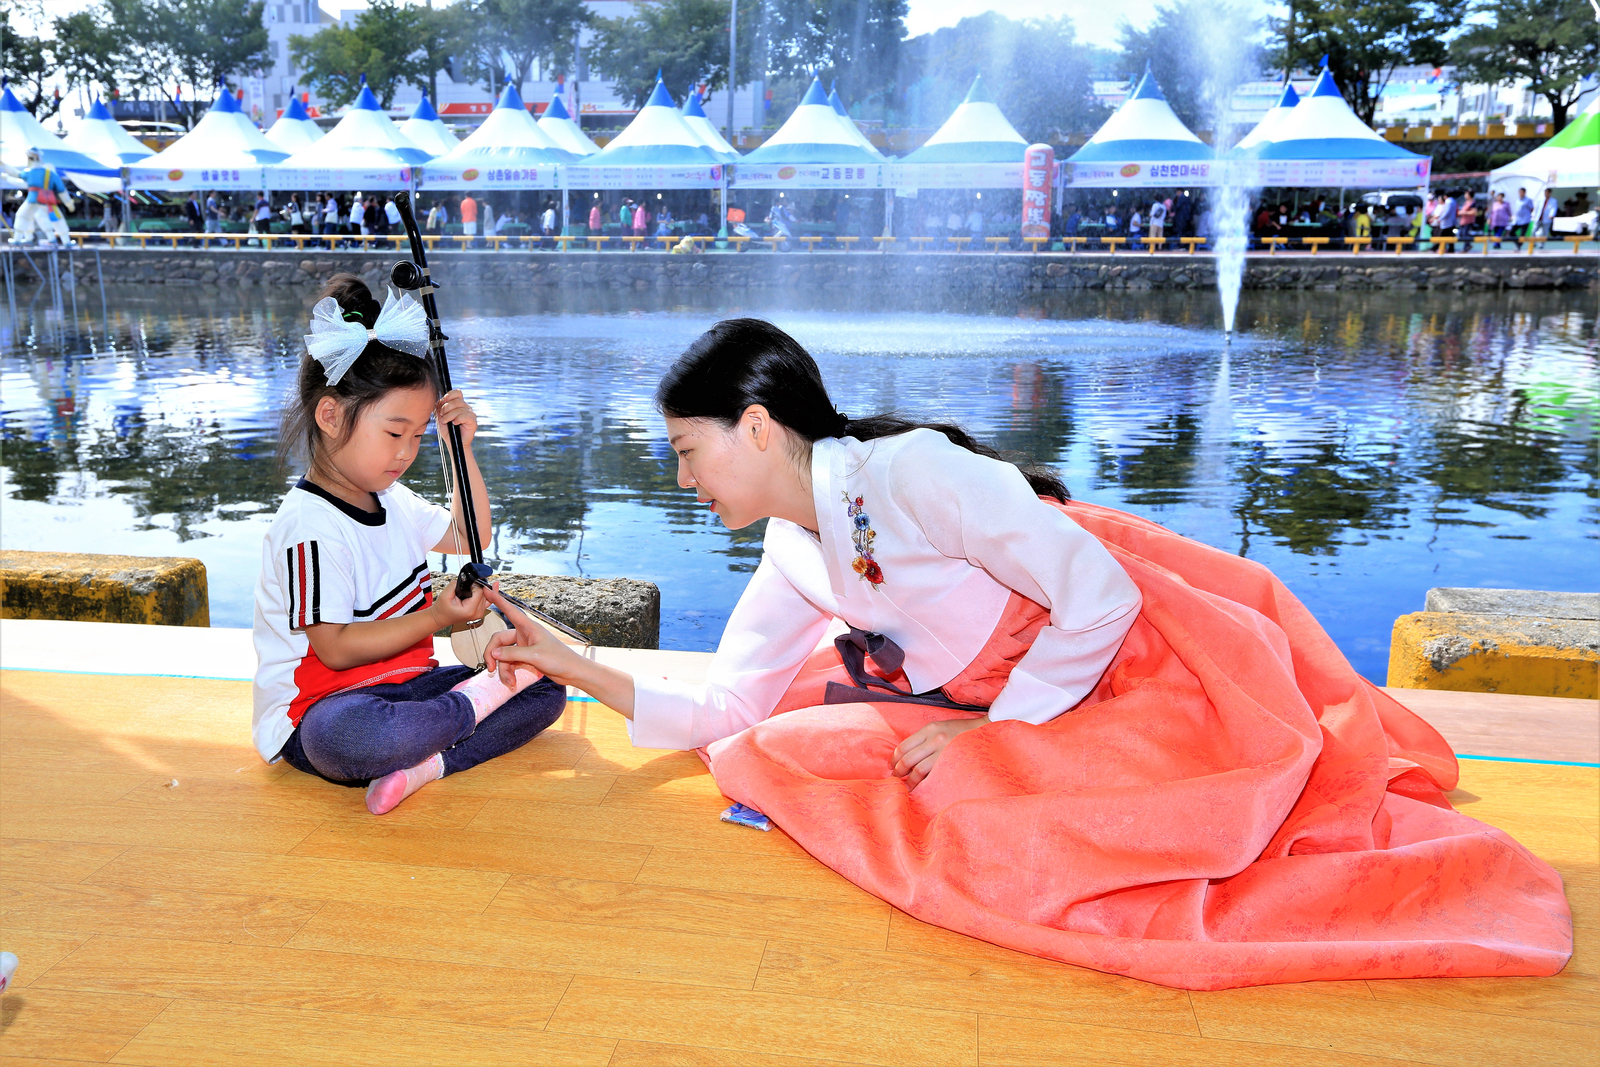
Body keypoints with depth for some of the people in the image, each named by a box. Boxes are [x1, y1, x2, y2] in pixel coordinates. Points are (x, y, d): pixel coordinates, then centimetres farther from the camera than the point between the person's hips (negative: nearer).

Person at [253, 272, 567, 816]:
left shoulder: (392, 501, 11)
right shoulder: (310, 527, -18)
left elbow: (468, 541, 23)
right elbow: (336, 648, -20)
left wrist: (463, 449, 12)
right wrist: (436, 618, -24)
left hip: (404, 685, 9)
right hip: (321, 706, -9)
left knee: (546, 689, -2)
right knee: (346, 739, -45)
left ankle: (426, 762, -22)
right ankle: (483, 699, -22)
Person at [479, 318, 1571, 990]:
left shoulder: (910, 471, -21)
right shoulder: (791, 558, 5)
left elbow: (1100, 598, -20)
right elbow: (721, 711, 8)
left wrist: (992, 732, -15)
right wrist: (573, 665, 3)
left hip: (1144, 670, -9)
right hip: (1005, 712, 9)